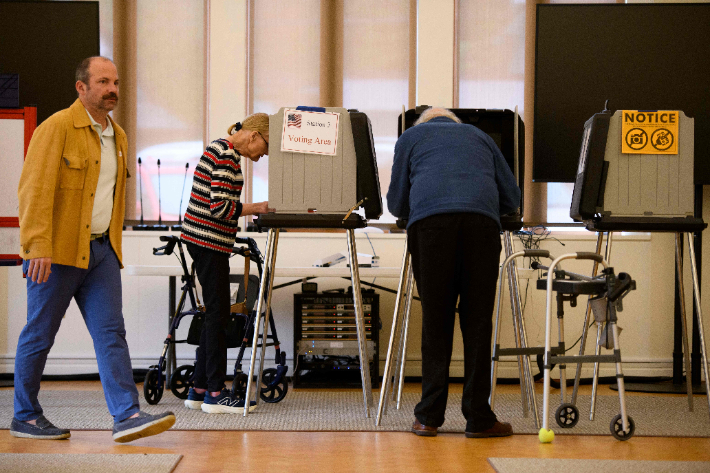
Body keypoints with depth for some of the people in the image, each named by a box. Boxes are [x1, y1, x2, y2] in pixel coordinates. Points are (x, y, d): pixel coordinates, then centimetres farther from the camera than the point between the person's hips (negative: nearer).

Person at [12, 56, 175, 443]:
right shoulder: (57, 127, -8)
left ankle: (127, 416, -8)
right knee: (39, 335, 3)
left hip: (101, 250, 7)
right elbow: (34, 189, -15)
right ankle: (25, 418, 16)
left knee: (111, 333, -3)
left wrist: (113, 246, 21)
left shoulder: (118, 138, 16)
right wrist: (38, 247, -23)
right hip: (57, 252, -6)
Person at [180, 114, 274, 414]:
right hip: (209, 242, -10)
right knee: (218, 314, -6)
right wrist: (257, 208, -11)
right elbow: (220, 207, -21)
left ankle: (199, 390, 16)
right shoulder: (226, 157, -15)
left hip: (201, 240, 10)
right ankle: (215, 393, -2)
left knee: (215, 314, 12)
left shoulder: (221, 150, 18)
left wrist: (251, 210, 13)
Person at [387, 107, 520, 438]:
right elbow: (512, 198, 29)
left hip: (430, 219, -1)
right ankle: (478, 417, 4)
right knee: (477, 319, 4)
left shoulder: (411, 136, 29)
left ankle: (429, 417, 5)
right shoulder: (478, 135, 33)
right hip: (482, 220, 1)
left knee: (435, 318, 4)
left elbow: (396, 204, 27)